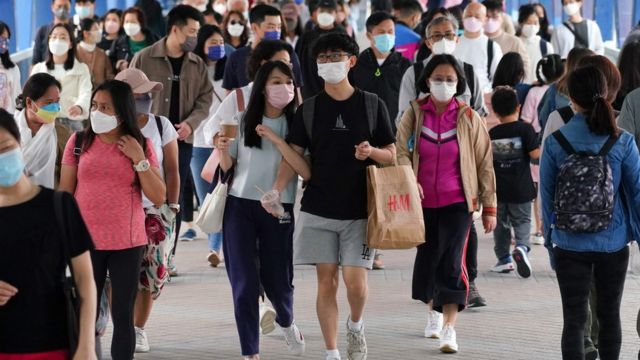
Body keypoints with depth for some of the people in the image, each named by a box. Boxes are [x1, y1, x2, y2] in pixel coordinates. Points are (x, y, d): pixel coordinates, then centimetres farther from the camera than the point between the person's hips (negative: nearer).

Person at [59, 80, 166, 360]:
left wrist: (139, 159, -11)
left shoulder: (142, 146, 1)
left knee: (123, 315, 4)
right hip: (85, 242, 0)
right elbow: (64, 193, 5)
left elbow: (159, 198, -3)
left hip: (128, 244, 0)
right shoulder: (79, 142, 2)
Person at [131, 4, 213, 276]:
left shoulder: (197, 65, 7)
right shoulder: (144, 59, -4)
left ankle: (168, 254, 13)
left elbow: (205, 99, 6)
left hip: (182, 139, 3)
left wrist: (190, 122, -11)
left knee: (175, 197, 7)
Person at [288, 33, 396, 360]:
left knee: (355, 282, -9)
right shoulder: (309, 108, 5)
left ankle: (356, 326, 22)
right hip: (318, 209, 1)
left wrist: (371, 152, -15)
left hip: (359, 210, -1)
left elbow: (391, 156, 7)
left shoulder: (372, 105, 2)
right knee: (326, 281, 1)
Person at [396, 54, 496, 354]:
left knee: (452, 262, -13)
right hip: (422, 202, 2)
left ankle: (449, 328, -14)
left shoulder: (468, 118, 1)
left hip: (457, 202, -2)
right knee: (427, 258, 11)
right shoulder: (414, 114, 3)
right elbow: (401, 152, -5)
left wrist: (489, 207, 2)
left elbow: (484, 165, 3)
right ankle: (433, 310, 37)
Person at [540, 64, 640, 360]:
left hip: (570, 244, 0)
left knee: (574, 319, 4)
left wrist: (549, 237, 10)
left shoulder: (555, 142, -7)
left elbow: (546, 193, -2)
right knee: (610, 315, 16)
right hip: (613, 244, 1)